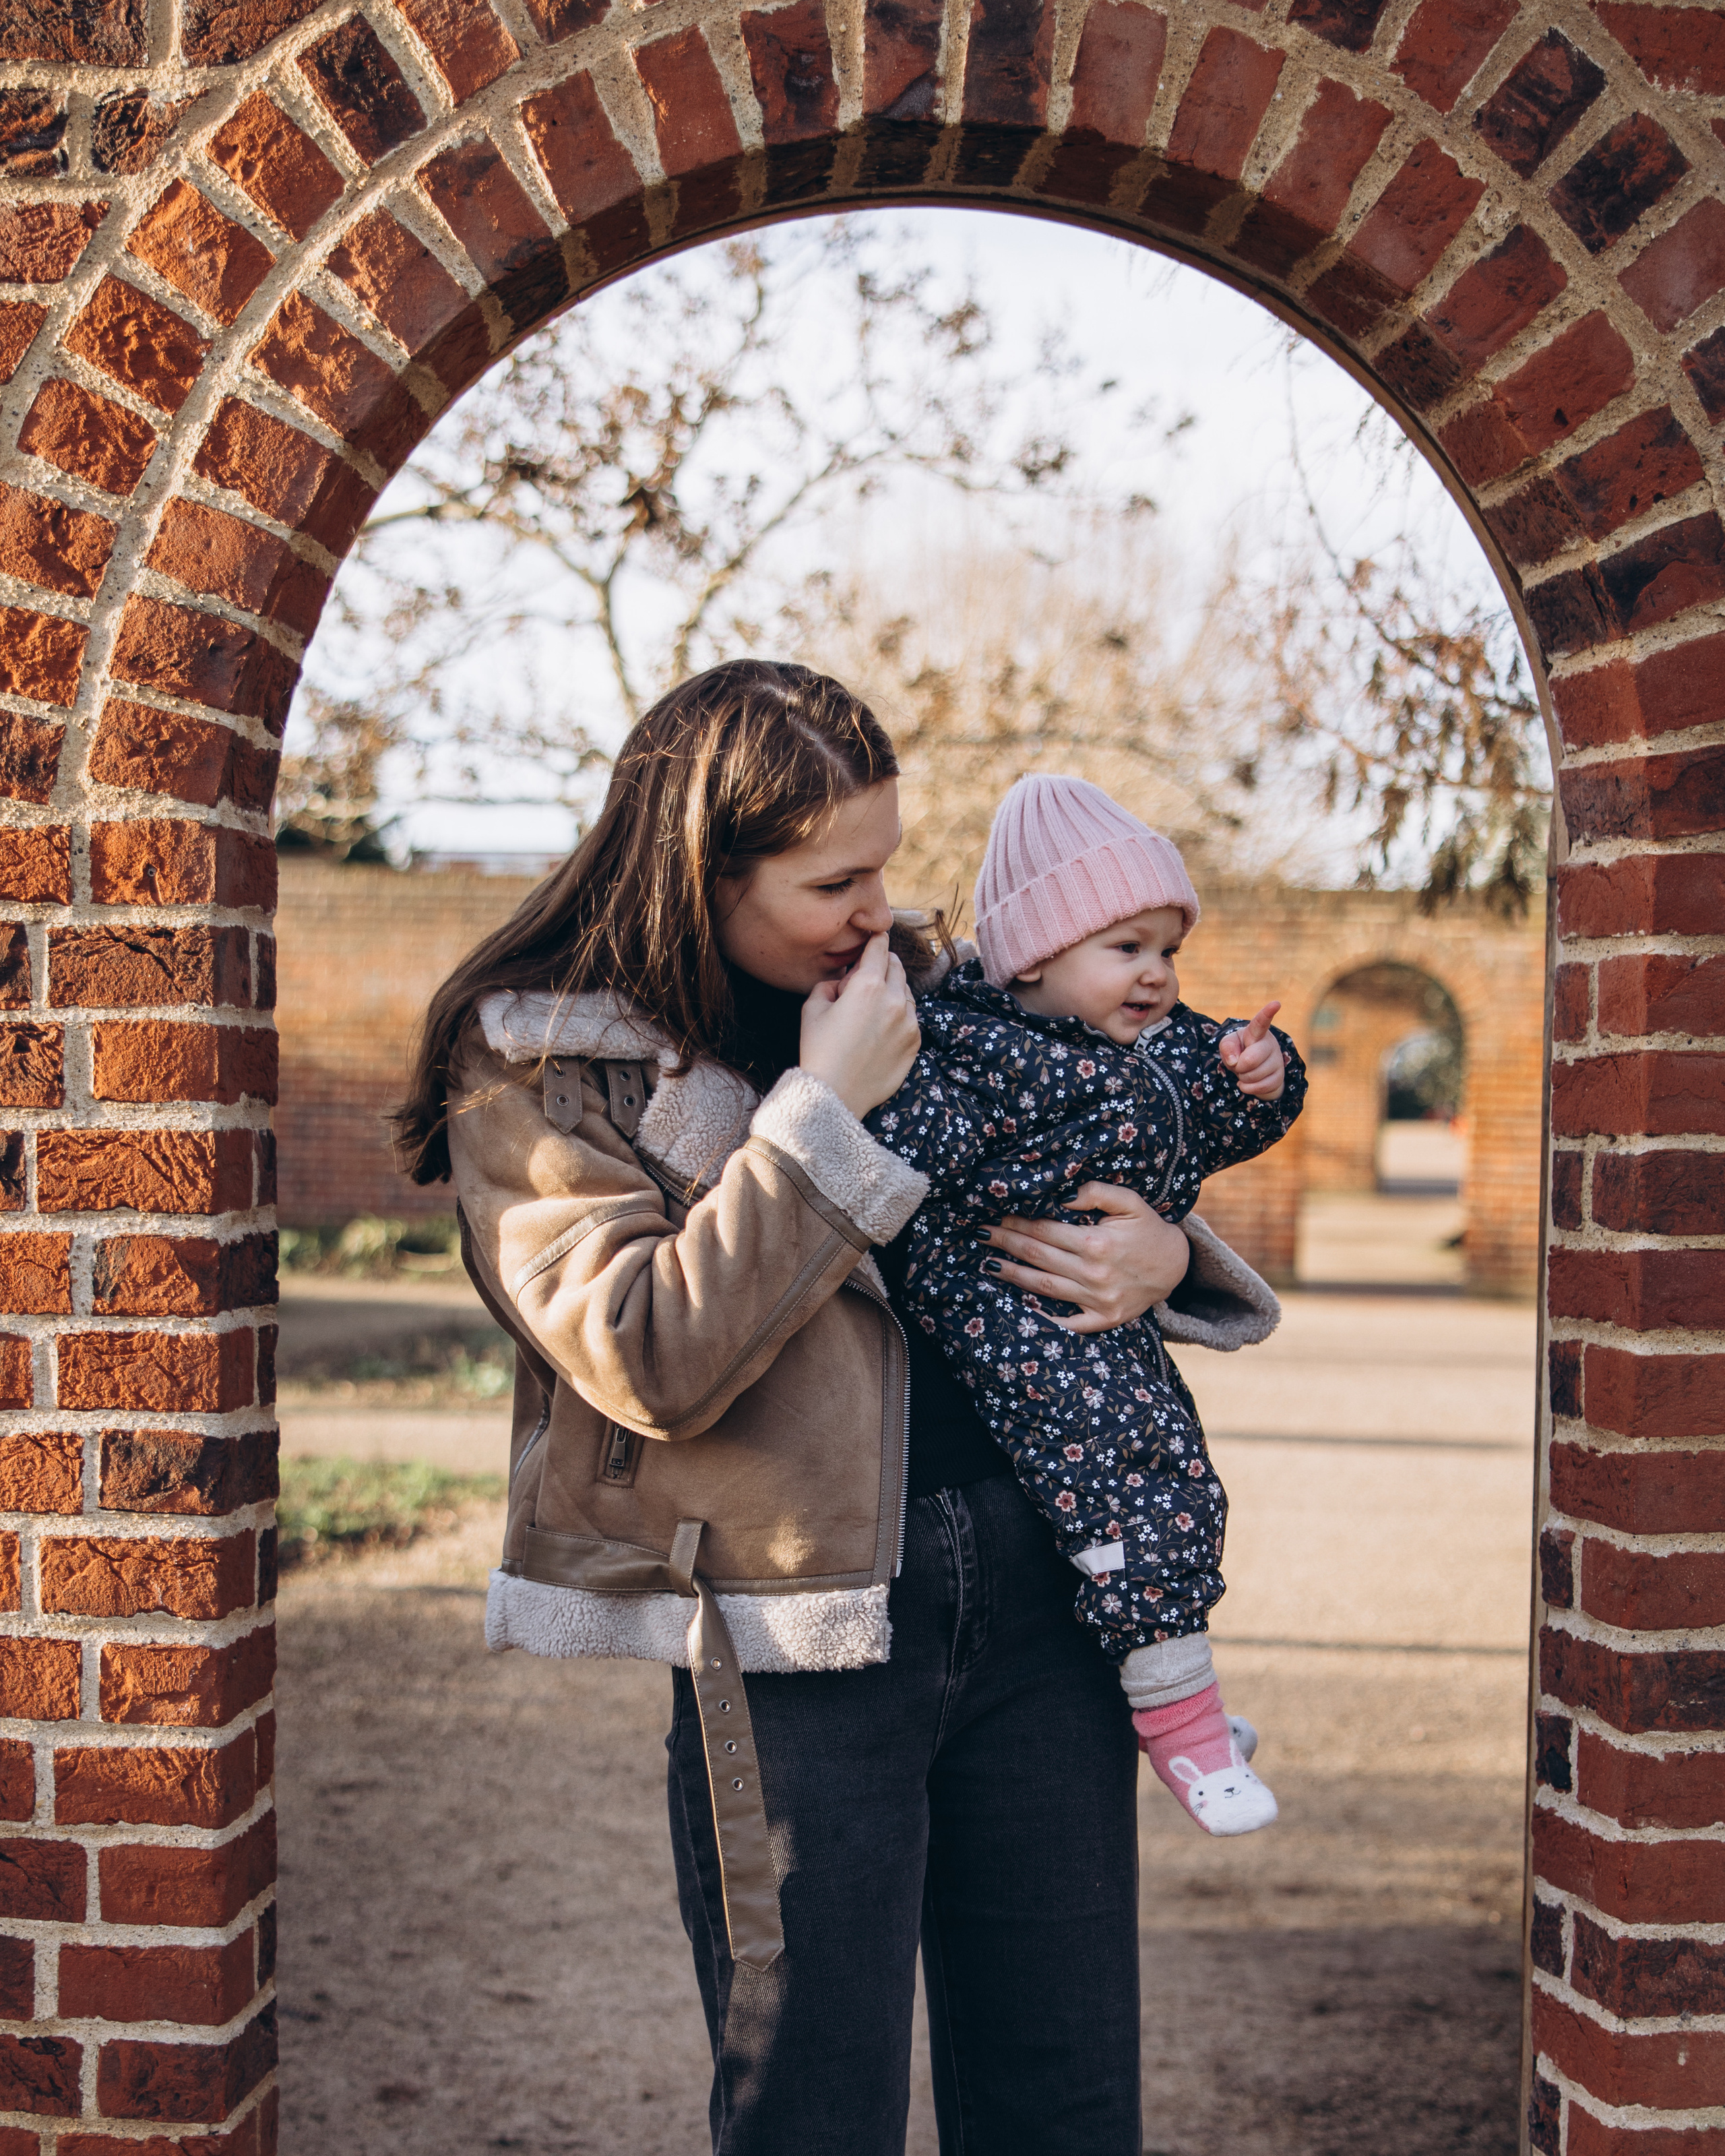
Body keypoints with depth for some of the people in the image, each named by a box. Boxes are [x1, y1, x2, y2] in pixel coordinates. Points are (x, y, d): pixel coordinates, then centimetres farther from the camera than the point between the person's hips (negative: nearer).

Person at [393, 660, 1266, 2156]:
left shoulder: (914, 988, 11)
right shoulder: (535, 1068, -5)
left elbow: (1089, 1176, 24)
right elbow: (649, 1361, -17)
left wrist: (1162, 1253, 1)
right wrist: (826, 1110, -16)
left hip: (1033, 1596, 5)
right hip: (796, 1646, -5)